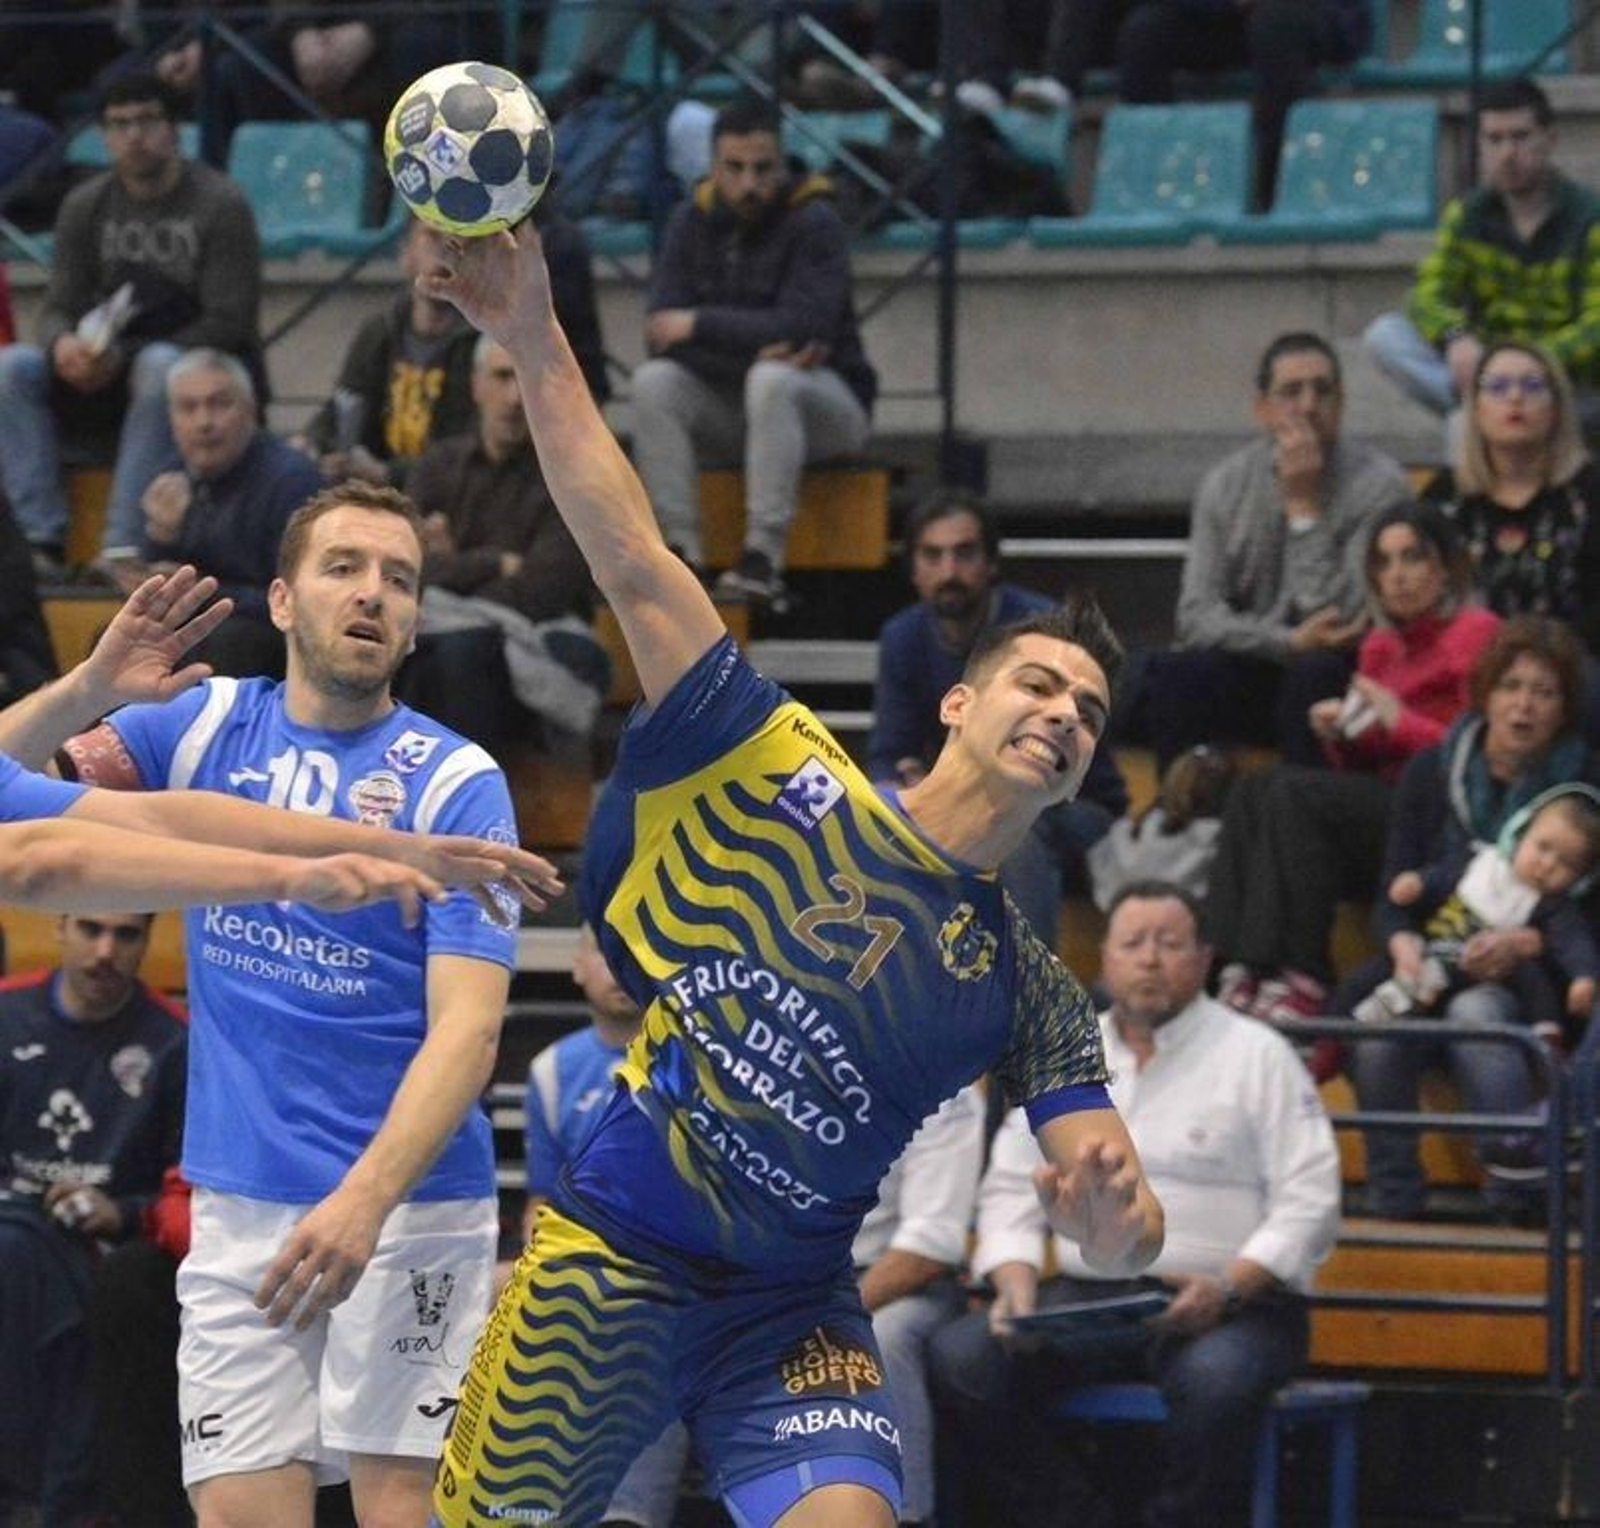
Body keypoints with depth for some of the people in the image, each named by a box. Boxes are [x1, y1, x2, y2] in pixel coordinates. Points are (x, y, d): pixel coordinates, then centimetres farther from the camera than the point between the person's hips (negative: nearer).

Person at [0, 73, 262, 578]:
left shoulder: (221, 205, -8)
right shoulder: (86, 206, 7)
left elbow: (229, 325, -14)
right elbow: (59, 309, 5)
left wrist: (125, 357, -25)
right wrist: (63, 345, -22)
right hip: (109, 378, 5)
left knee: (159, 368, -38)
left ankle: (122, 548, -43)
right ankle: (44, 539, -30)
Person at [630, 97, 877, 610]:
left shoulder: (813, 222, -13)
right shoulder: (693, 222, 0)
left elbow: (804, 326, -27)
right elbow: (661, 334, -10)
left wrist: (699, 325, -22)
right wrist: (755, 350, -24)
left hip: (825, 400, -4)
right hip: (727, 404, 4)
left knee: (771, 381, -37)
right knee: (653, 382, -23)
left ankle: (763, 561, -38)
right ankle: (680, 553, -27)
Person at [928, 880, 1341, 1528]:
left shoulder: (1257, 1055, 4)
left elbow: (1308, 1203, -3)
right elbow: (1011, 1190, 15)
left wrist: (1228, 1289, -19)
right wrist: (1017, 1290, -6)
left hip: (1228, 1304, -4)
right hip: (1085, 1299, 4)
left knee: (1214, 1377, -38)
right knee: (961, 1355, -22)